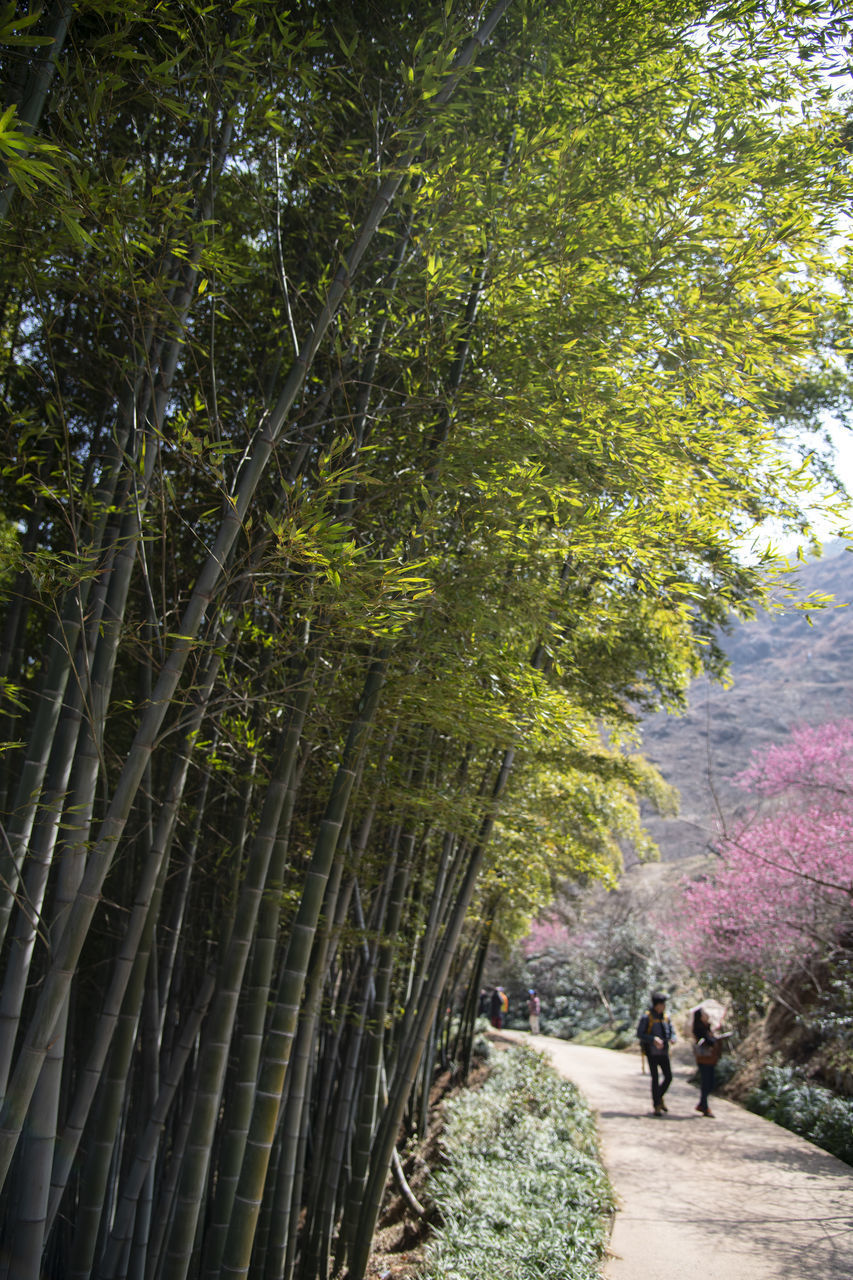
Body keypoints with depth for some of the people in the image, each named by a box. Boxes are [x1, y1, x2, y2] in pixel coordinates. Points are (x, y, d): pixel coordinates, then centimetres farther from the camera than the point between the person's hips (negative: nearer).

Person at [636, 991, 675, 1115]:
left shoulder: (665, 1017, 7)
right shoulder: (646, 1017, -11)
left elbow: (672, 1032, 11)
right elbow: (639, 1034, -13)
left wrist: (672, 1039, -13)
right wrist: (653, 1040, -27)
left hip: (663, 1052, 5)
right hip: (652, 1053, -5)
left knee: (668, 1077, 4)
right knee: (655, 1078, -4)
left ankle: (659, 1097, 29)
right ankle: (656, 1106, 7)